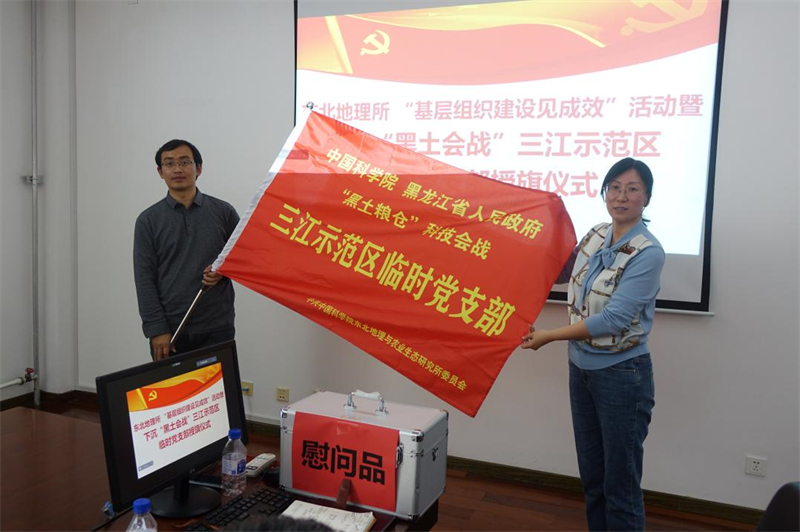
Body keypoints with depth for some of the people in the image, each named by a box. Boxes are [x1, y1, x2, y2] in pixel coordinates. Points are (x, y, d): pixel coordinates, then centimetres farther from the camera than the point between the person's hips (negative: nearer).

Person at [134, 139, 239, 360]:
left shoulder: (223, 211, 4)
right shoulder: (148, 220, 4)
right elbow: (145, 280, -1)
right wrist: (157, 329, -9)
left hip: (217, 329, 0)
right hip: (169, 331, 0)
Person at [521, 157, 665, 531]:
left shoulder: (648, 253, -18)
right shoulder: (596, 236, 2)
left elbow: (613, 320, -22)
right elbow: (560, 273, 19)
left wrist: (548, 337, -17)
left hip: (622, 374, -6)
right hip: (581, 368, 7)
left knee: (621, 484, 7)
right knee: (591, 476, 19)